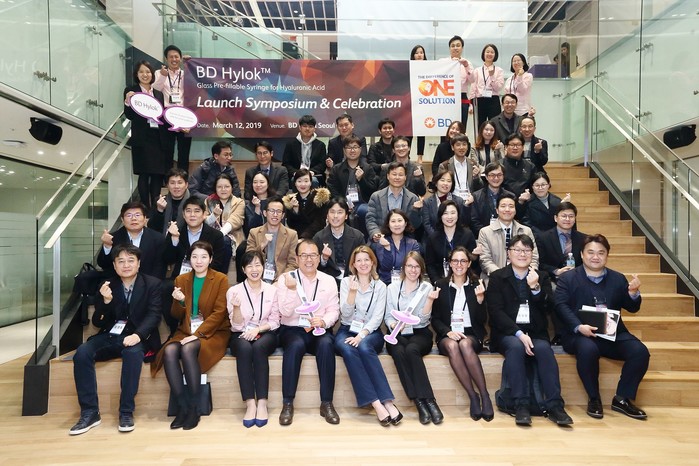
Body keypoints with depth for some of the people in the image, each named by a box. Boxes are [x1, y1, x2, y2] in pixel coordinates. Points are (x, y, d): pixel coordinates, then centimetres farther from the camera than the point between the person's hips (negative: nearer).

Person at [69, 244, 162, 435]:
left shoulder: (152, 284, 0)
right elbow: (97, 323, 6)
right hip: (110, 336, 4)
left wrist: (138, 335, -30)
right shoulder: (107, 286, 10)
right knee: (82, 353, -23)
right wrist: (105, 301, -15)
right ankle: (90, 412, -16)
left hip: (137, 338, -4)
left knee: (132, 353, -36)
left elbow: (154, 315, -11)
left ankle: (126, 412, -24)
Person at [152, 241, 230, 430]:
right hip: (186, 331, 4)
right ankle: (182, 406, -17)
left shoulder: (220, 279, -2)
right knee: (169, 351, -26)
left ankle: (194, 408, -18)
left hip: (212, 332, -4)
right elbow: (176, 316, 10)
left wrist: (198, 334, -18)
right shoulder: (181, 279, 10)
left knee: (188, 350, -32)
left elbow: (219, 312, -9)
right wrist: (179, 301, -13)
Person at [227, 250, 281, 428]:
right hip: (240, 336, 0)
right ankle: (250, 404, -31)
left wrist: (257, 329, -15)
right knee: (244, 348, -34)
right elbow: (237, 325, -5)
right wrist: (236, 307, -24)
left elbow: (275, 321, 3)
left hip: (265, 334, 0)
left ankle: (262, 403, -29)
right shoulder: (234, 291, -2)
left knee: (258, 348, -33)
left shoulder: (272, 290, 2)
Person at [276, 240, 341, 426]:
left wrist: (324, 321, -18)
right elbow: (286, 312, -8)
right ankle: (287, 403, -20)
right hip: (292, 330, -1)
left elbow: (334, 310, 3)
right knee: (296, 345, -34)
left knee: (326, 345, -31)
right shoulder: (285, 279, 1)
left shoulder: (329, 280, 8)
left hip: (320, 331, 2)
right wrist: (292, 289, -24)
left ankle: (326, 403, -19)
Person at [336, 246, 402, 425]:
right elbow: (346, 314, -4)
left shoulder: (380, 286, 6)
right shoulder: (346, 282, 6)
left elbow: (377, 317, -4)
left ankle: (387, 402, -34)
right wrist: (352, 292, -21)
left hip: (370, 332, 0)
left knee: (364, 347, -35)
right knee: (348, 349, -33)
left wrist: (362, 335, -20)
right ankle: (377, 404, -36)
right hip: (347, 330, 1)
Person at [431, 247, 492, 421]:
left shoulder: (477, 285, 7)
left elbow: (482, 320, 3)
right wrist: (448, 331, -13)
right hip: (447, 336, 0)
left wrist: (480, 299, -14)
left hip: (471, 335, 0)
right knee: (452, 346, -34)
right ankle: (473, 396, -25)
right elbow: (435, 319, 6)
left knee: (465, 344, -35)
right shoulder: (441, 285, 7)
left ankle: (484, 395, -26)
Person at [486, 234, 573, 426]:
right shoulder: (497, 277, 5)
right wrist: (519, 333, -18)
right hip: (507, 333, -2)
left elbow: (546, 310, 1)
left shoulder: (542, 278, 13)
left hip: (535, 332, 2)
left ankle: (554, 406, -24)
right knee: (516, 347, -33)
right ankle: (521, 405, -28)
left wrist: (535, 288, -16)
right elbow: (496, 311, -6)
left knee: (544, 349, -29)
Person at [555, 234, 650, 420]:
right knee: (588, 349, -35)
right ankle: (594, 399, -12)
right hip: (579, 333, -4)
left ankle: (622, 399, -3)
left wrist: (633, 293, -9)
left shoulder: (618, 279, 16)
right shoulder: (567, 278, 4)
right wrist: (578, 326, -23)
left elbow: (632, 308, 14)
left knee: (640, 351, -20)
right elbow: (561, 306, -8)